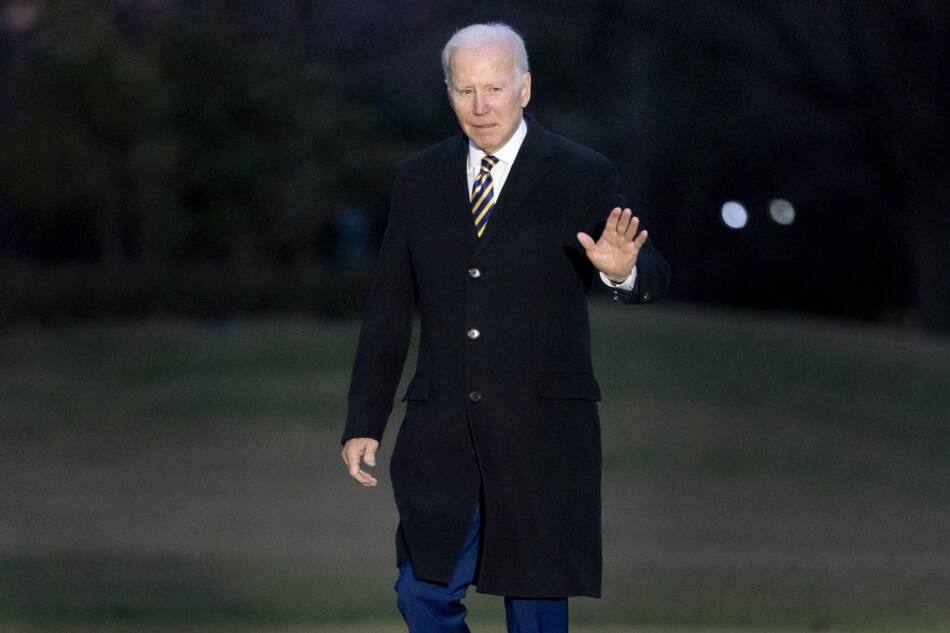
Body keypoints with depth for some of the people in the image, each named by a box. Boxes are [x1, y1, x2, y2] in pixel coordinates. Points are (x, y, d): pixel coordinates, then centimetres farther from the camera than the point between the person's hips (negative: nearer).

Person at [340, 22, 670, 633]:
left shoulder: (583, 177, -2)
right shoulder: (420, 180, 8)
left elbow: (654, 277, -11)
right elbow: (389, 309, 11)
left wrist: (623, 271, -36)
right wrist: (364, 423, 8)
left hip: (544, 429, -3)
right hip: (441, 433, 3)